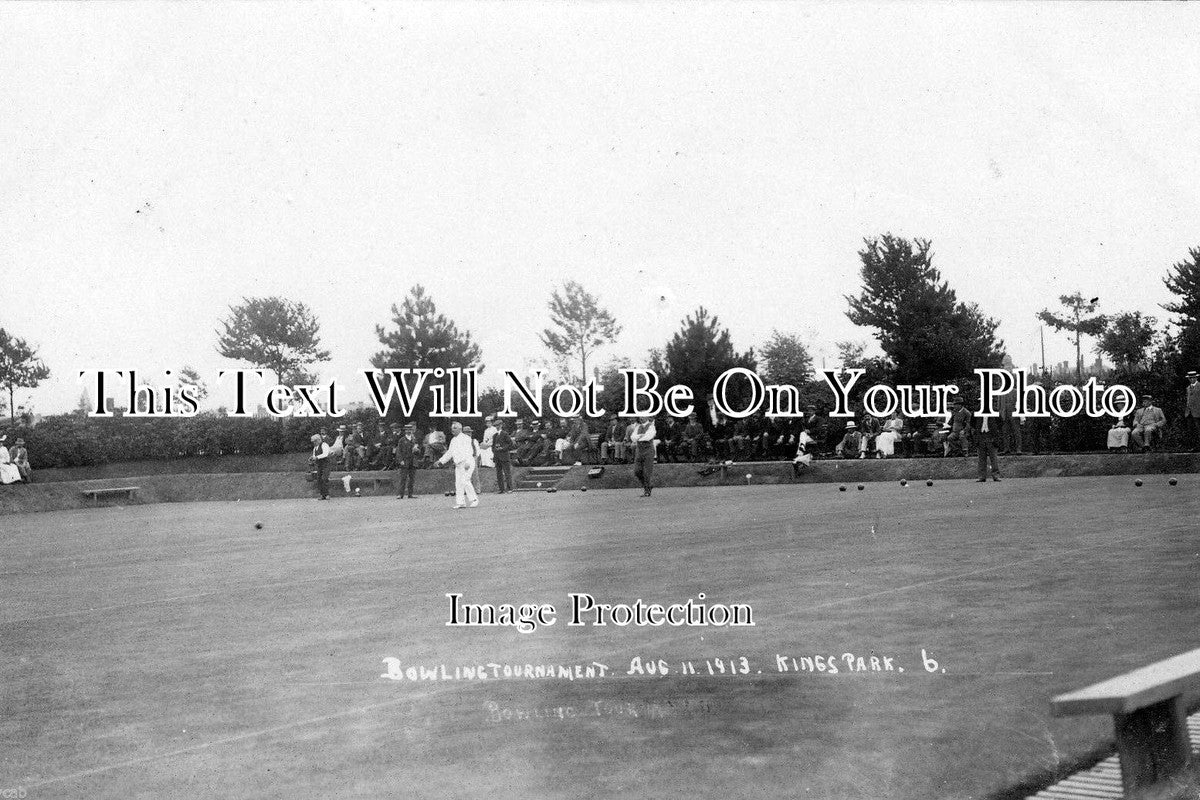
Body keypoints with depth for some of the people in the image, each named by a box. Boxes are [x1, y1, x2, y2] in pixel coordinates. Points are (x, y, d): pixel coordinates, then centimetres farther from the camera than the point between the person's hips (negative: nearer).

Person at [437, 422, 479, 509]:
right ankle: (460, 502, 4)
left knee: (465, 481, -17)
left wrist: (467, 462, -27)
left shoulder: (465, 438, -7)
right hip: (458, 464, 8)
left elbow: (469, 451, -16)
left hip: (466, 463, -8)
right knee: (458, 483, 3)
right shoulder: (453, 440, 18)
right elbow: (449, 453, 26)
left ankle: (474, 499, -6)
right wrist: (441, 461, 21)